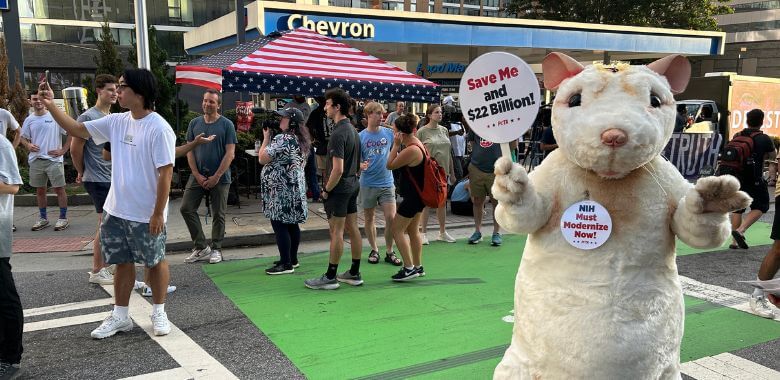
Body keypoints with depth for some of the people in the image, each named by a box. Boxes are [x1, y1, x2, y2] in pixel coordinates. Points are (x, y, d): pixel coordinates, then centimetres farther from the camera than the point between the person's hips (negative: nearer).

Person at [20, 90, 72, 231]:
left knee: (59, 189, -1)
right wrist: (28, 145, -5)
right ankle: (43, 218, 23)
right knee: (40, 190, 12)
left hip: (53, 160, -4)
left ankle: (63, 218, 8)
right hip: (35, 160, 5)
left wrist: (63, 150, -8)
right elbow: (23, 138, 17)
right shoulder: (29, 120, 9)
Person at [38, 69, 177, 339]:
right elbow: (77, 129, 13)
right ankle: (120, 316, 29)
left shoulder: (159, 129, -18)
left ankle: (158, 312, 27)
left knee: (155, 262, 11)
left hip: (146, 215, -7)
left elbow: (166, 173, -19)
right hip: (116, 210, 7)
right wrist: (51, 105, 0)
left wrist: (158, 214, -19)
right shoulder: (116, 121, 3)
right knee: (122, 262, 16)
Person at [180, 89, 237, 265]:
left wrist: (216, 176, -13)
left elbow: (230, 153, -8)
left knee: (218, 214, 4)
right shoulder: (194, 123, 6)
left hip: (220, 178, -3)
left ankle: (216, 249, 19)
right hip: (197, 176, 3)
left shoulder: (226, 125, -4)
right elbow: (190, 151, 5)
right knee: (186, 208, -2)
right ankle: (201, 247, 9)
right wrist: (197, 175, -5)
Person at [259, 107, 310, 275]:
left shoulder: (282, 139, -18)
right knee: (291, 224, 15)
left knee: (279, 225, -5)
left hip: (280, 189, -10)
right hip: (294, 187, 10)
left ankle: (286, 264, -2)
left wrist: (266, 138, -6)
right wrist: (271, 138, 15)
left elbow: (262, 159, -17)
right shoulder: (301, 140, 12)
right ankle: (292, 259, 23)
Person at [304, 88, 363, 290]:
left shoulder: (338, 134, -19)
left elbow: (338, 169, -24)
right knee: (353, 228, 12)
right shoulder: (353, 130, 11)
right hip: (353, 184, 9)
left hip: (339, 187, -9)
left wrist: (326, 190, -13)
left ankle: (330, 277, 6)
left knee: (336, 232, -3)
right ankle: (355, 273, 20)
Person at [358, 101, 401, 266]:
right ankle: (374, 250, 26)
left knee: (391, 217, -5)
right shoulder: (361, 137, -5)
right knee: (369, 218, 10)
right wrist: (361, 166, -24)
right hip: (368, 184, -1)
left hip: (387, 183, 1)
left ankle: (389, 251, 11)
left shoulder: (389, 133, 0)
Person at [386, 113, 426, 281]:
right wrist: (399, 145, 3)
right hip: (418, 194, 10)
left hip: (413, 196, -10)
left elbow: (390, 165, -16)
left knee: (397, 230, -1)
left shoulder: (411, 150, -26)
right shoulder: (417, 142, 6)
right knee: (413, 230, 18)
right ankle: (418, 267, 26)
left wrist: (396, 145, -16)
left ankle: (409, 268, 2)